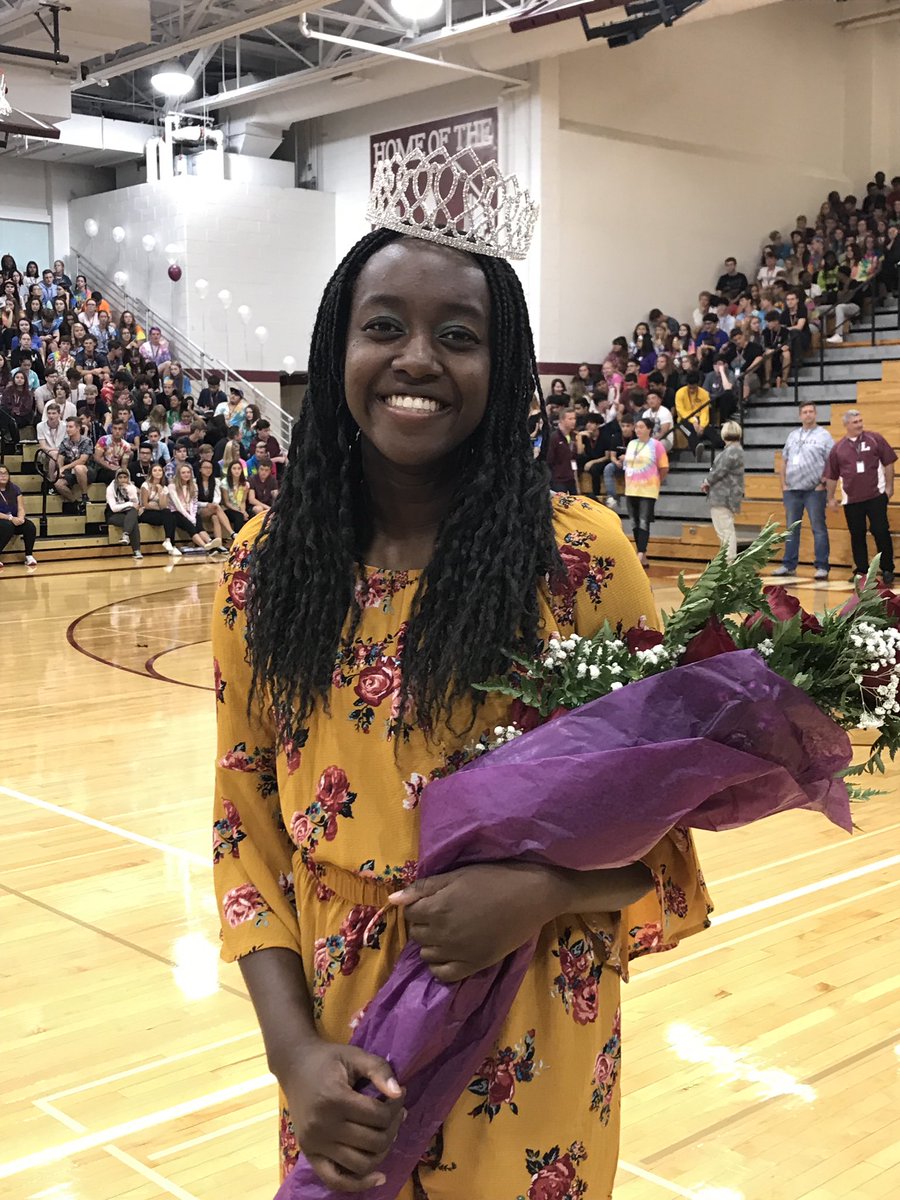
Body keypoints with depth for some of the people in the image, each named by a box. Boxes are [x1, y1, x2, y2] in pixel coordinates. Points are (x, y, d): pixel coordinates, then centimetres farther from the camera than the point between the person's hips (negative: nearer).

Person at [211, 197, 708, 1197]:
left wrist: (540, 892, -23)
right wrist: (294, 1050, -10)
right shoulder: (268, 564, -4)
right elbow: (245, 825, 0)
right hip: (339, 1043, 3)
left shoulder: (579, 555, -12)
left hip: (525, 1045, -2)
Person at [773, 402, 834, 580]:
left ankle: (822, 567, 0)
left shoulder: (824, 436, -1)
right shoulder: (793, 435, 14)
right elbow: (784, 461, 17)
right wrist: (783, 484, 8)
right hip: (792, 490, 5)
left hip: (814, 490, -5)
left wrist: (823, 483, -12)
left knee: (819, 528, -3)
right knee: (791, 528, 9)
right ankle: (789, 565, 15)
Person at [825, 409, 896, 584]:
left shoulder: (875, 439, 0)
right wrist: (831, 498, 11)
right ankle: (862, 571, 17)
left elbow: (888, 463, 2)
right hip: (851, 499, 2)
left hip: (876, 495, -2)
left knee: (881, 532, -3)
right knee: (857, 536, 7)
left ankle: (887, 570, 6)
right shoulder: (838, 448, 5)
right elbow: (831, 476, 11)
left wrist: (890, 486, -2)